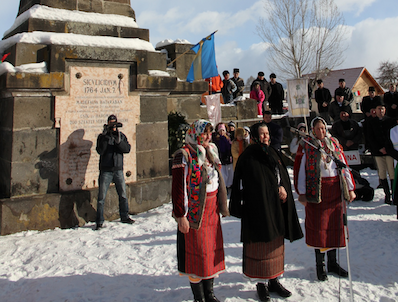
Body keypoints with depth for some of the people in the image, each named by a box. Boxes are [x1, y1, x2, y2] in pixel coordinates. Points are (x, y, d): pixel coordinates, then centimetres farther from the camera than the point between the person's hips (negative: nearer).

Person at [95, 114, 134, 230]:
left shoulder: (122, 136, 9)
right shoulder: (102, 136, 1)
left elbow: (127, 149, -4)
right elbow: (100, 151, -14)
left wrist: (119, 141, -20)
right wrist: (105, 137, -23)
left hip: (118, 170, 3)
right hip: (105, 171, -3)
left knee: (123, 195, 11)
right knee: (101, 197, -3)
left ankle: (124, 217, 27)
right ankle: (99, 221, 6)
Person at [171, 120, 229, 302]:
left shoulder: (211, 151, 12)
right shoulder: (184, 155, -11)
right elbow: (178, 187, -14)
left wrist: (221, 205, 19)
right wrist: (180, 216, -17)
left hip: (212, 209, 7)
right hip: (195, 211, -7)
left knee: (212, 248, 11)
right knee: (197, 252, 1)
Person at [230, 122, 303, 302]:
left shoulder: (273, 153, 15)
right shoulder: (249, 156, -7)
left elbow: (283, 176, 10)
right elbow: (257, 182, -14)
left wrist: (284, 190, -7)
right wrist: (276, 190, -11)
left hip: (277, 206, 7)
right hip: (259, 206, -7)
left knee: (276, 243, 11)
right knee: (260, 245, 0)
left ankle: (274, 280, 22)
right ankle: (261, 283, 11)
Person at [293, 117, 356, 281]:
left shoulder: (334, 143, 12)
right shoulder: (306, 146, 0)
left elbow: (344, 166, 12)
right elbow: (300, 170, -3)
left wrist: (350, 188, 7)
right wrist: (301, 193, -9)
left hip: (335, 188, 4)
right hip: (316, 190, -4)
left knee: (335, 225, 9)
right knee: (318, 226, 0)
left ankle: (332, 262, 23)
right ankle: (320, 263, 14)